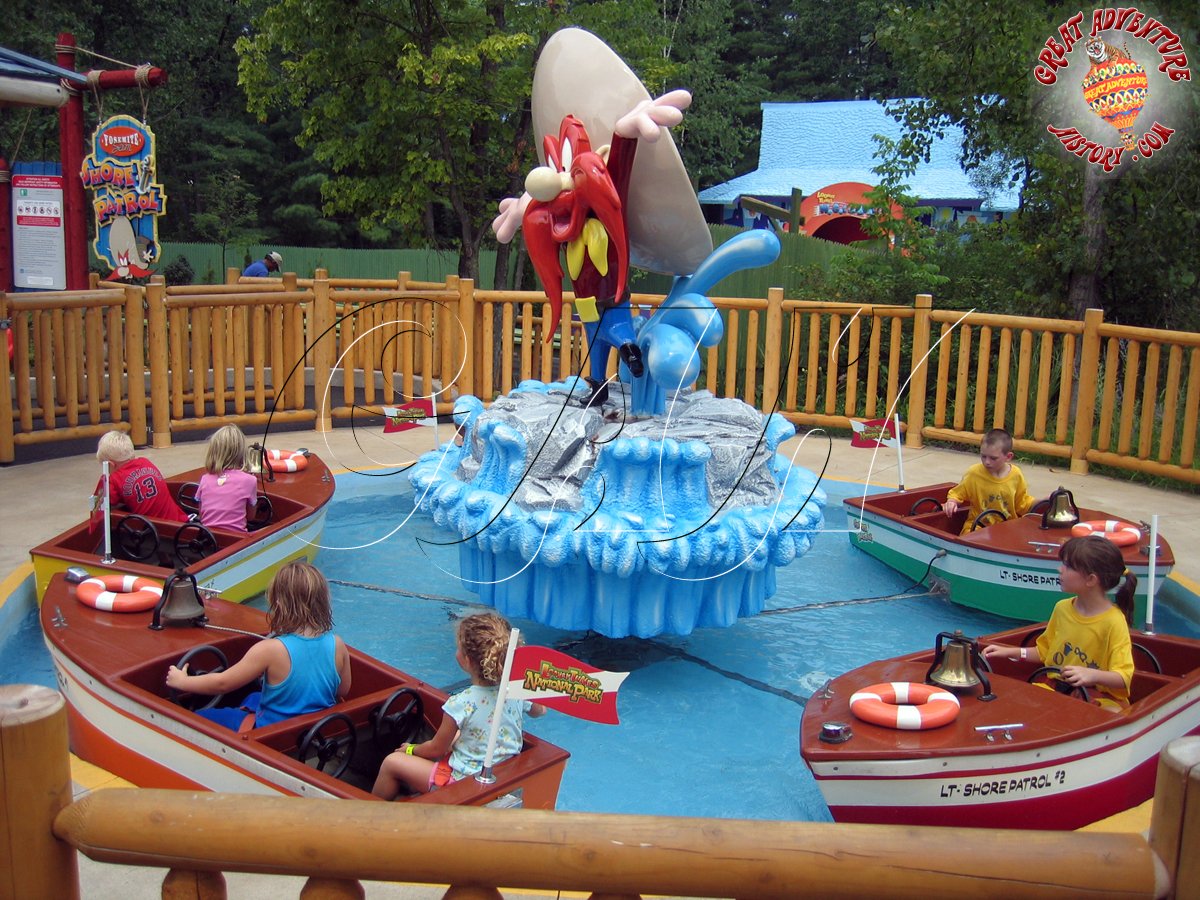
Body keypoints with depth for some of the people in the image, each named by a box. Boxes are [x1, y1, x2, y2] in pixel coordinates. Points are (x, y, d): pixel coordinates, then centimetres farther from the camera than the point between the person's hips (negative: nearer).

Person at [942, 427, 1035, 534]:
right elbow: (957, 493, 6)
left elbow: (1023, 502, 13)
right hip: (978, 526, -2)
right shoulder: (974, 473, -6)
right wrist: (952, 502, -14)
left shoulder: (1016, 475, 0)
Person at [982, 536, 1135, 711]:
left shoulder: (1113, 622, -14)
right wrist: (1009, 652, 10)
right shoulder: (1062, 608, 6)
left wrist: (1092, 675, -36)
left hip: (1099, 699, -5)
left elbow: (1123, 678, -18)